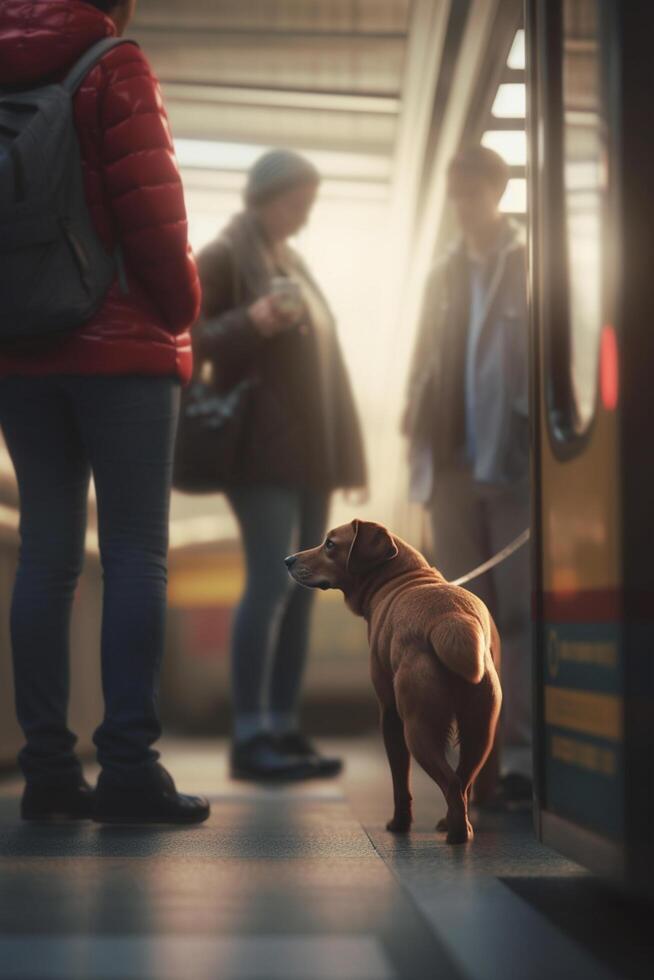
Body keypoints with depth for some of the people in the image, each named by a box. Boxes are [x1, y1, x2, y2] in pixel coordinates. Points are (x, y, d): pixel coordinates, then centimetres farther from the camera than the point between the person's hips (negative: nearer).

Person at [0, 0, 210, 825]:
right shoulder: (114, 69, -6)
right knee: (136, 550, -3)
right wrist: (182, 311, 1)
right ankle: (127, 766, -6)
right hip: (123, 349, -6)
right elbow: (149, 207, -12)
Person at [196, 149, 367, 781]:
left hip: (309, 449, 8)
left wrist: (343, 449, 17)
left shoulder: (291, 262, 21)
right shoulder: (223, 257, -3)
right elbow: (185, 339, -8)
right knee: (271, 582, -13)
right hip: (263, 446, -8)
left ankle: (283, 728, 9)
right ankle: (249, 737, -10)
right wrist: (252, 322, -24)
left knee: (302, 587, 5)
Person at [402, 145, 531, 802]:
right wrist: (419, 440, 1)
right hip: (454, 466, 4)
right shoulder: (444, 276, 19)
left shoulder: (535, 267, 6)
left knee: (520, 611, -4)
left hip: (516, 464, -4)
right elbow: (425, 364, 14)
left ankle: (524, 754, -3)